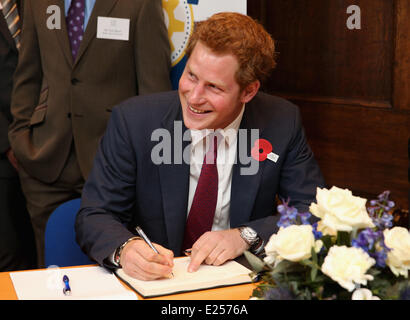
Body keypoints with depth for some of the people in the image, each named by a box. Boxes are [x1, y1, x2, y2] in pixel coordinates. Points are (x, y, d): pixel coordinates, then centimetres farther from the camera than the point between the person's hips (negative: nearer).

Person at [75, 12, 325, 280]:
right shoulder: (132, 120, -10)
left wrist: (245, 236, -19)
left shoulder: (283, 123, -7)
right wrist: (124, 248, -31)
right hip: (155, 279, -2)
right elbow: (95, 215, -9)